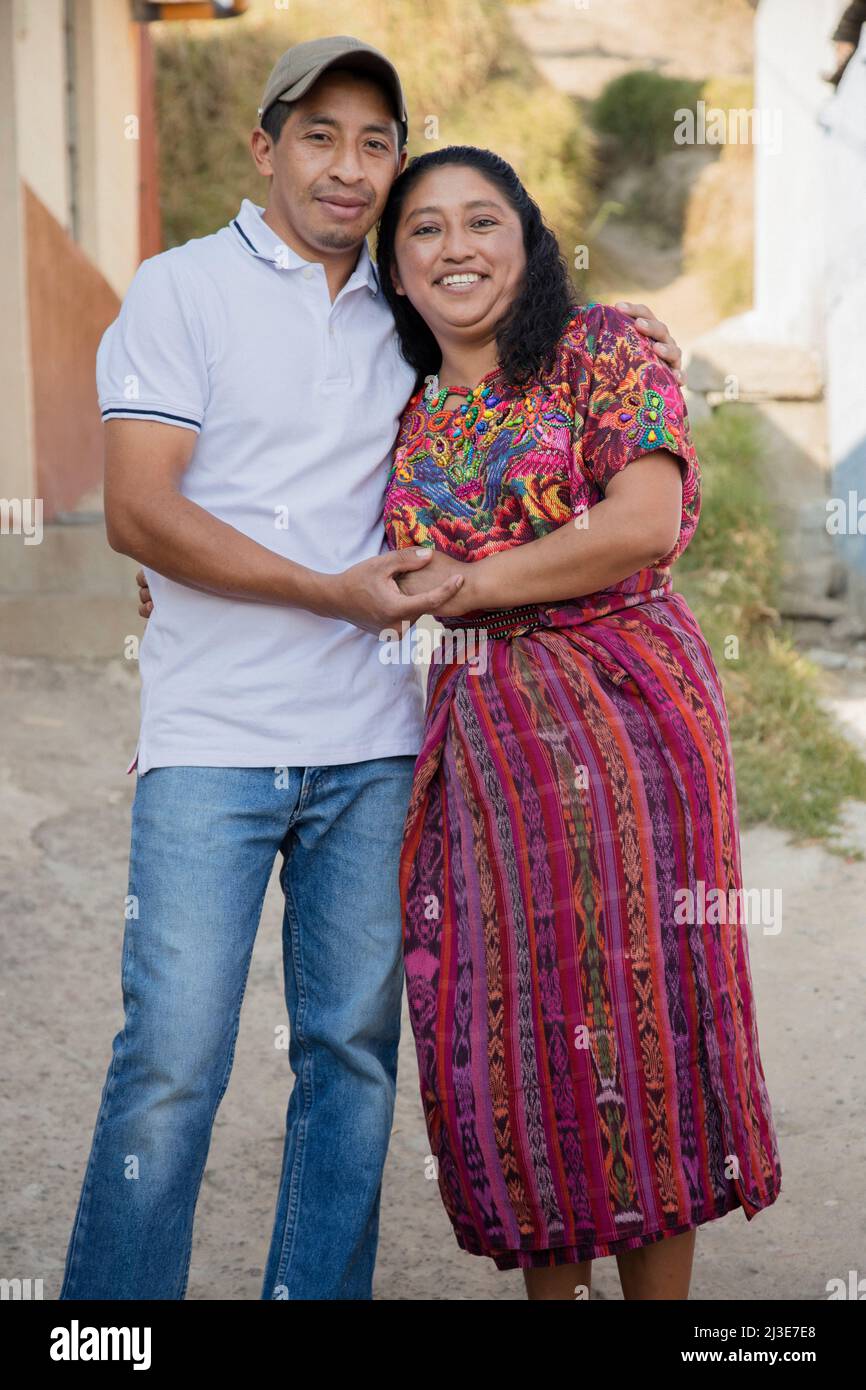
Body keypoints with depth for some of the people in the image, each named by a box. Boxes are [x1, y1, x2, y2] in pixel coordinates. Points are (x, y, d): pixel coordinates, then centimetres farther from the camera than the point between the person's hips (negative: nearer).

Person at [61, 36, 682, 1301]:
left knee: (354, 1048, 7)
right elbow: (139, 512, -8)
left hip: (370, 745, 5)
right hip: (213, 739, -4)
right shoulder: (183, 289, 1)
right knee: (173, 1059, -6)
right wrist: (334, 592, -13)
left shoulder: (400, 316, 14)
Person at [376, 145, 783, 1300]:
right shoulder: (408, 411, 14)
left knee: (632, 1003, -1)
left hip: (623, 713, -4)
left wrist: (471, 583, -10)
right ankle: (548, 1279, 21)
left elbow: (646, 522, -15)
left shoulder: (604, 351, -1)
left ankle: (659, 1287, 11)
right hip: (478, 742, 5)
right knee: (503, 1023, 5)